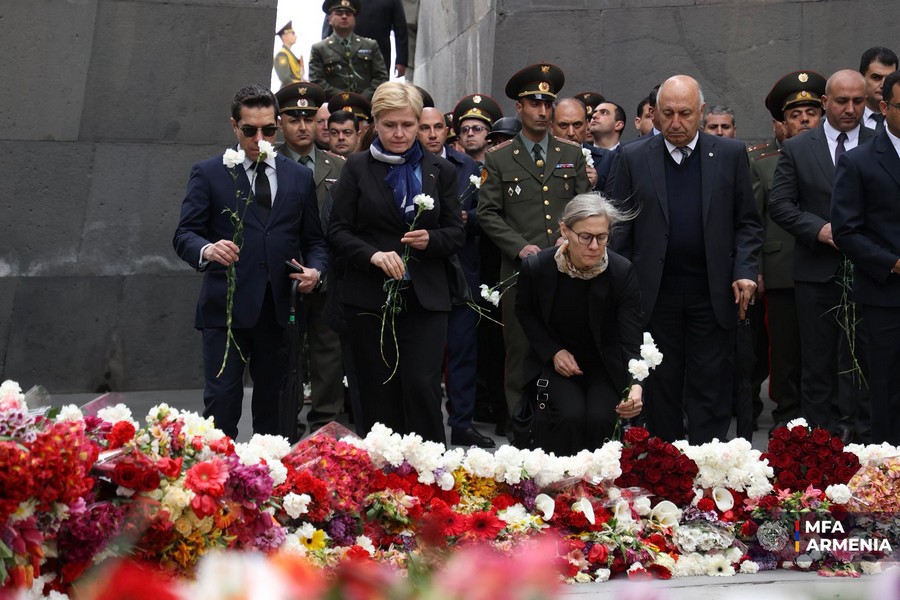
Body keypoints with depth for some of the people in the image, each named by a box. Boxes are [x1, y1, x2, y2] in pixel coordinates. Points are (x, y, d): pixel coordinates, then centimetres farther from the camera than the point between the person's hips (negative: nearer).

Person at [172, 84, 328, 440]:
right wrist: (206, 249, -26)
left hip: (279, 311, 3)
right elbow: (184, 234, -3)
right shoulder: (208, 174, 3)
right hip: (226, 307, -3)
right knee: (221, 401, -7)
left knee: (273, 404, 9)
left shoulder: (300, 177, 12)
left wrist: (315, 270, -6)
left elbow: (314, 239, 16)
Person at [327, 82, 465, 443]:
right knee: (378, 393, 3)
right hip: (369, 296, 0)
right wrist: (373, 254, -17)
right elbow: (338, 231, 1)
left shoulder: (440, 171, 10)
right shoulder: (357, 168, 5)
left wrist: (431, 239, -13)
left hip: (425, 297, 1)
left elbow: (456, 233, 9)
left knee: (422, 386, -9)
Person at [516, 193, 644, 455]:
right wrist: (553, 352, -9)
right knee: (571, 414, -26)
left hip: (606, 366, 0)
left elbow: (632, 340, -22)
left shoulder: (623, 272, -20)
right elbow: (525, 311, 5)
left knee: (600, 418, -24)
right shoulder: (536, 267, -17)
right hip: (555, 362, 0)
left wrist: (635, 386, -41)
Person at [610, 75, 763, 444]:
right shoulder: (633, 157, 4)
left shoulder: (731, 154, 4)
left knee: (710, 389, 3)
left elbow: (748, 223, 6)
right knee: (661, 387, 7)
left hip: (714, 293, 0)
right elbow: (622, 229, 5)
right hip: (656, 294, 0)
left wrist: (744, 271, -7)